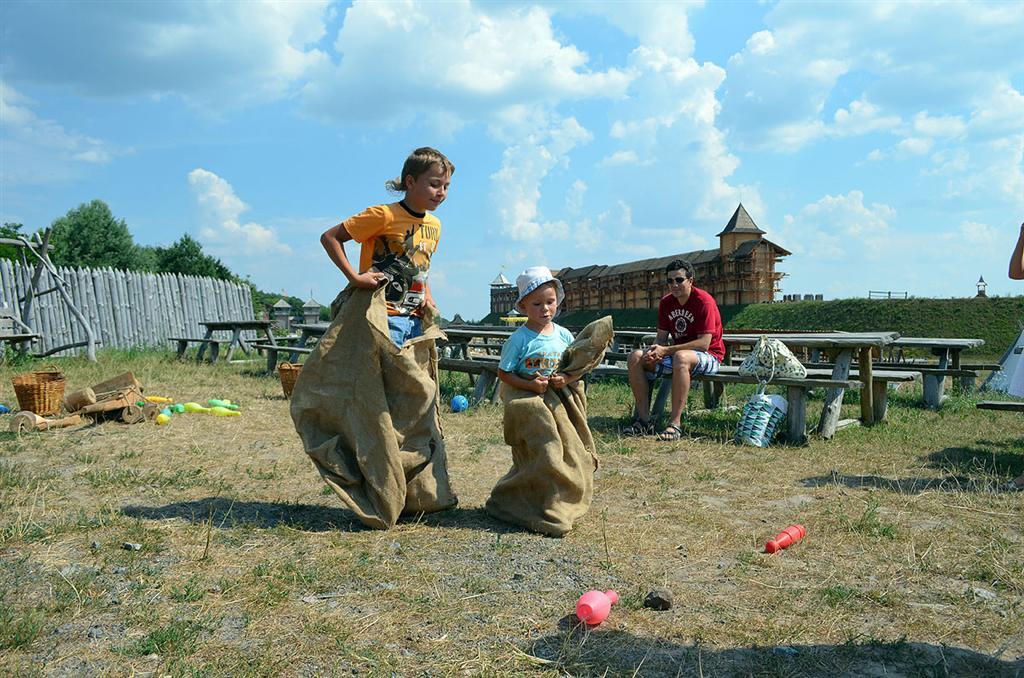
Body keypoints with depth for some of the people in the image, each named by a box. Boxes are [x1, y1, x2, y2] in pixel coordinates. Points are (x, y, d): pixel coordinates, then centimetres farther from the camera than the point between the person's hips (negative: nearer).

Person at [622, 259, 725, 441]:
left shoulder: (704, 301, -16)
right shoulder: (666, 303, 5)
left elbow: (703, 344, -23)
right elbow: (661, 337, 4)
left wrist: (665, 351, -27)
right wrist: (653, 351, -21)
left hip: (708, 356, -7)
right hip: (676, 353, 7)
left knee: (681, 357, -41)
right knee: (635, 358, -11)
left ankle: (675, 423, -38)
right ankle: (644, 420, -14)